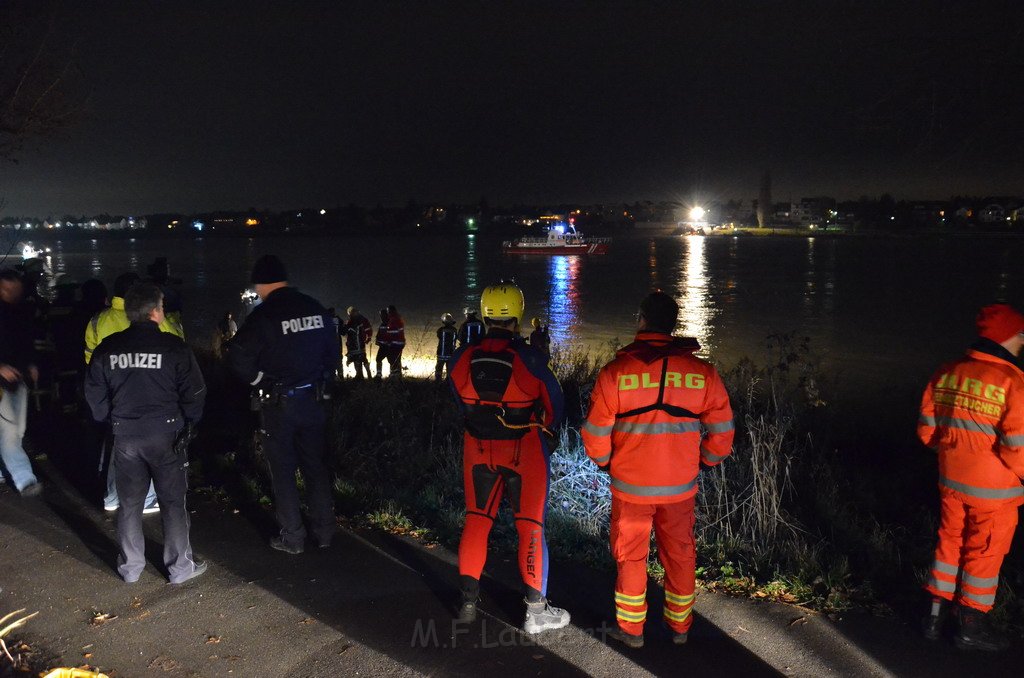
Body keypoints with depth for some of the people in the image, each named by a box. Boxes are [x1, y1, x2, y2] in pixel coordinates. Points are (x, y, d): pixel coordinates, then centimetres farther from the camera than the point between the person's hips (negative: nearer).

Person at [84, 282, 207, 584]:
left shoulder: (107, 348, 1)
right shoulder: (173, 346, -11)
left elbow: (94, 394, 8)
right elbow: (194, 392, -8)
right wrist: (188, 424, 8)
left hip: (125, 436, 4)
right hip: (165, 434, -3)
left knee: (130, 503, 16)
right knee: (173, 502, 7)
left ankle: (130, 566, 26)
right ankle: (180, 567, 15)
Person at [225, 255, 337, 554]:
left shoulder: (264, 315, -14)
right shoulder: (315, 309, 1)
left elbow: (238, 357, -16)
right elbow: (332, 352, 8)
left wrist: (262, 381, -1)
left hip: (280, 403, -4)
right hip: (314, 400, 5)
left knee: (283, 471, 9)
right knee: (315, 466, 15)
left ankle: (292, 537, 16)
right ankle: (324, 531, 22)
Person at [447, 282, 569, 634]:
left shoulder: (461, 358, -9)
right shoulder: (529, 358, -20)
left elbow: (460, 402, 6)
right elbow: (553, 401, -5)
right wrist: (547, 431, 15)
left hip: (478, 449, 4)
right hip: (525, 450, -3)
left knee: (476, 521, 17)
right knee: (530, 526, 8)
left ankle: (468, 602, 26)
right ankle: (536, 611, 16)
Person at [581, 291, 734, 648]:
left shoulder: (615, 372, -15)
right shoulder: (702, 372, -8)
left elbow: (595, 434, -10)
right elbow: (721, 433, -2)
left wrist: (605, 462, 11)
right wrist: (703, 459, 17)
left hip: (631, 486, -2)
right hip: (680, 487, 2)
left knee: (631, 556, 15)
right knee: (680, 554, 19)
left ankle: (631, 629, 29)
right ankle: (679, 626, 35)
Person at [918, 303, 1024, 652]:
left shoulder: (946, 373, -2)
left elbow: (927, 429, 5)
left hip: (951, 480, 5)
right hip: (993, 489, -5)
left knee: (950, 542, 19)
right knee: (984, 553, 11)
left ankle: (936, 615, 29)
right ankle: (971, 626, 26)